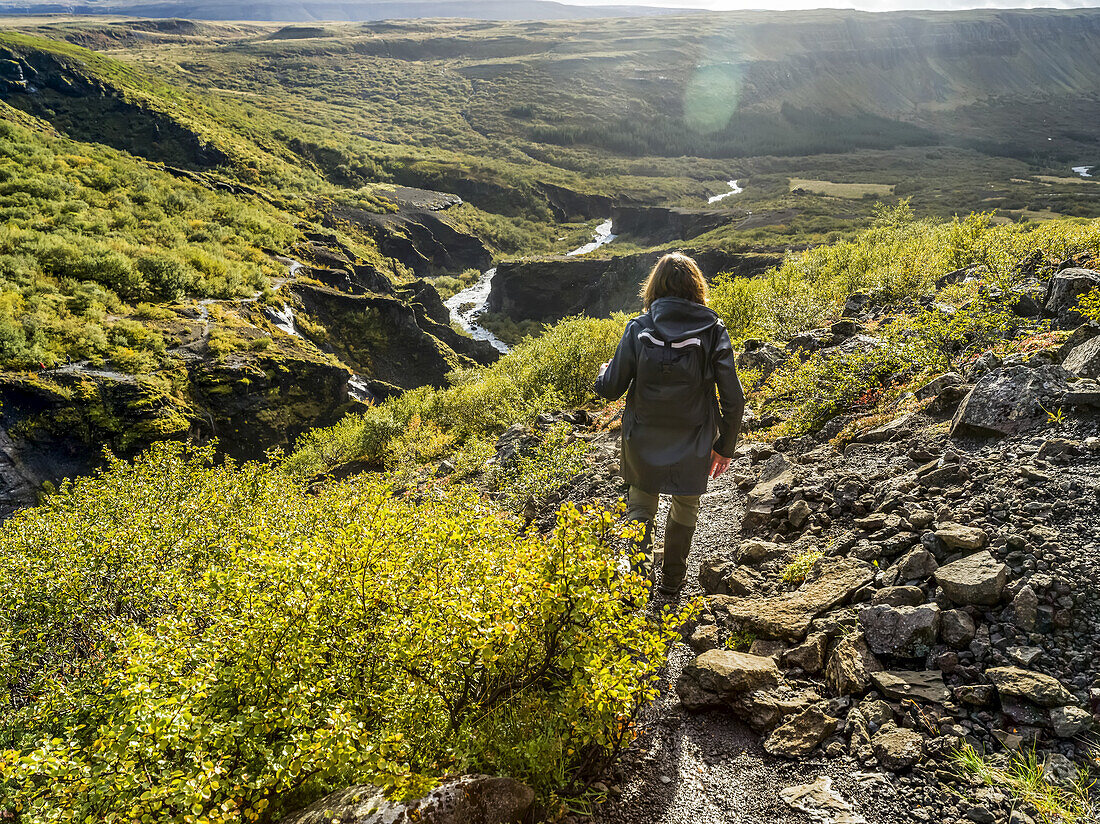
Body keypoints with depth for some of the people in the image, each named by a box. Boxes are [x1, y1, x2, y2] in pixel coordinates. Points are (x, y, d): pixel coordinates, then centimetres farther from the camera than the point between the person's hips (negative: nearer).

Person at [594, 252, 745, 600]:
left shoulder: (639, 329, -10)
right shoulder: (713, 331, -10)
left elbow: (611, 389, -5)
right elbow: (733, 398, -10)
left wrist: (604, 372, 19)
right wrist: (725, 446, 3)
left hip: (644, 444, 0)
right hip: (692, 446, 1)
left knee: (640, 507, 20)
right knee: (685, 509, 23)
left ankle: (638, 569, -2)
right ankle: (672, 585, 36)